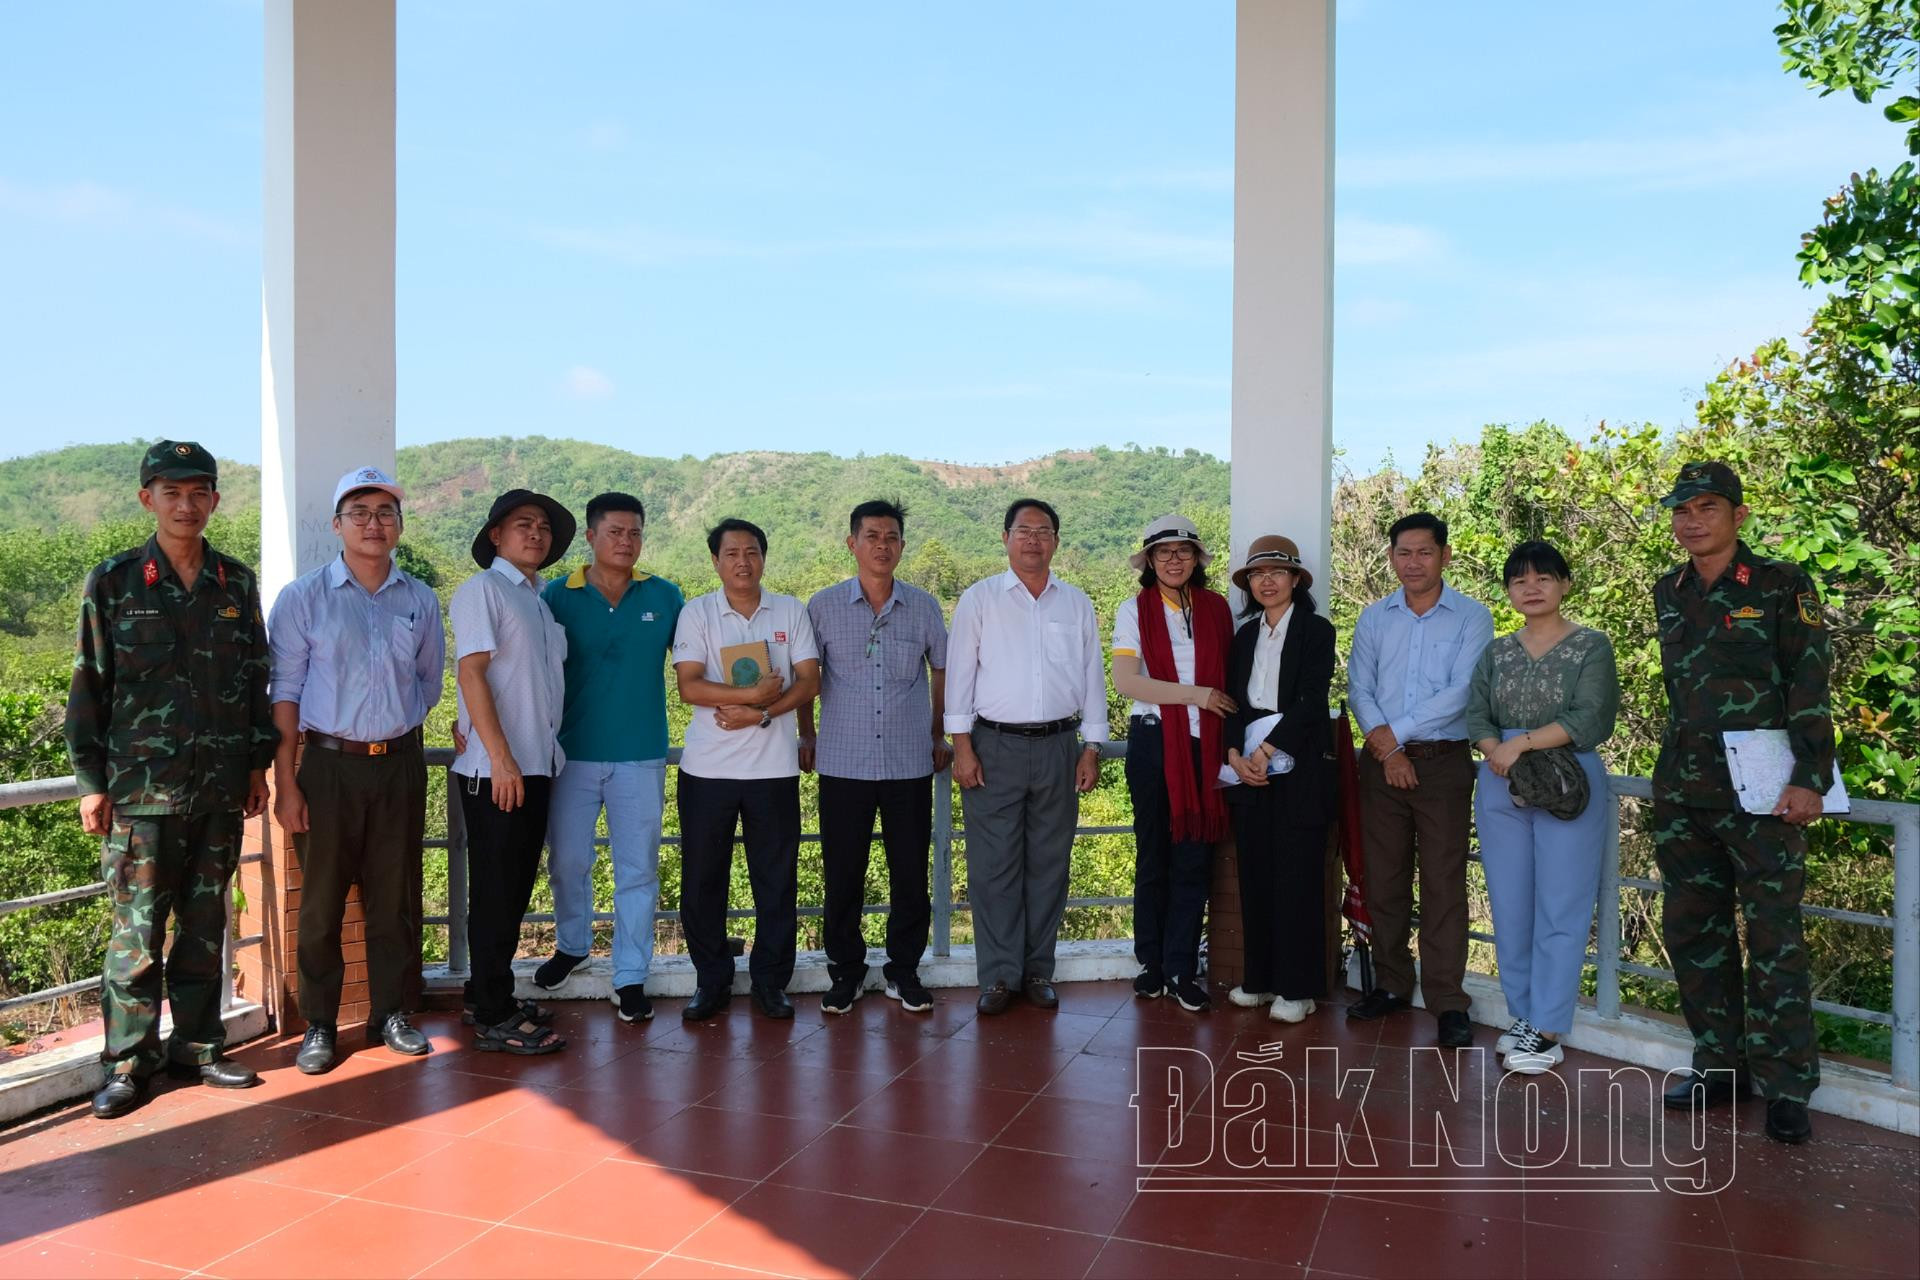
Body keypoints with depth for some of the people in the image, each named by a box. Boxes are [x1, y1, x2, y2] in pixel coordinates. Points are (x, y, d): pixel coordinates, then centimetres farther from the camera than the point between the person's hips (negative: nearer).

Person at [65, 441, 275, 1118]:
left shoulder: (237, 583, 8)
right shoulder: (113, 581, 0)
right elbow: (88, 685, 1)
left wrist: (260, 763, 9)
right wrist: (91, 781, -3)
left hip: (222, 787, 3)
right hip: (141, 786, -3)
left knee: (206, 922, 10)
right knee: (138, 928, 1)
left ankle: (197, 1043, 22)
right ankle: (128, 1061, 13)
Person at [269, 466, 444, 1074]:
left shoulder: (421, 600, 6)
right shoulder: (303, 597, -2)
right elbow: (284, 693, -4)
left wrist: (396, 725, 8)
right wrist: (286, 782, -8)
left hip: (400, 764, 3)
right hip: (330, 765, -2)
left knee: (395, 897, 8)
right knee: (322, 899, 4)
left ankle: (390, 1013, 22)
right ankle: (318, 1025, 17)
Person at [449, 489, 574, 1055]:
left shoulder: (539, 601, 18)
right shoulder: (482, 589, -6)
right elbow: (471, 672, -14)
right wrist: (500, 757, -20)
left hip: (537, 765, 8)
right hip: (496, 769, -8)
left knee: (516, 886, 14)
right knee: (495, 891, -2)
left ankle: (492, 994, 27)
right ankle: (493, 1020, 5)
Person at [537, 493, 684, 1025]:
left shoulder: (664, 597, 2)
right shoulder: (557, 596, 0)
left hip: (642, 756, 0)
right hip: (574, 754, 0)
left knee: (638, 870, 4)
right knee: (567, 861, 11)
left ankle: (631, 977, 16)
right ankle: (572, 945, 37)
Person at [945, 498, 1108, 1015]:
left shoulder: (1077, 603, 11)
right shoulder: (979, 599, 4)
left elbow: (1092, 676, 12)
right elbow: (960, 673, 1)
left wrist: (1092, 749, 6)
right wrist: (962, 746, -6)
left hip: (1057, 747, 3)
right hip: (995, 746, -2)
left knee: (1049, 864, 7)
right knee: (993, 866, -1)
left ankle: (1038, 971, 18)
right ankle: (998, 976, 9)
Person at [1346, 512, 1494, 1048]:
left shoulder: (1472, 617, 0)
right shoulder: (1373, 618, 11)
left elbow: (1462, 691, -10)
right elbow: (1358, 688, 4)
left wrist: (1397, 730, -11)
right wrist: (1386, 749, -10)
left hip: (1443, 761, -3)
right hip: (1382, 760, 3)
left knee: (1443, 882, -3)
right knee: (1383, 878, 7)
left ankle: (1447, 1002, 3)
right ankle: (1390, 985, 19)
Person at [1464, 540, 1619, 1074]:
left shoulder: (1591, 646, -1)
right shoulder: (1497, 653, 12)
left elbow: (1591, 719, -13)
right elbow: (1476, 716, 4)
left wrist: (1523, 742, -18)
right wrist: (1497, 751, -16)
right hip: (1501, 789, 4)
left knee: (1560, 909, -3)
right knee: (1510, 906, 7)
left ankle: (1548, 1030, 4)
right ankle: (1523, 1013, 20)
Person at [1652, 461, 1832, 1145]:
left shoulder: (1782, 585, -3)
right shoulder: (1668, 593, 12)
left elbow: (1810, 687, -7)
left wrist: (1810, 779, -15)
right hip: (1681, 794, 6)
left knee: (1773, 936, -2)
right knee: (1692, 930, 10)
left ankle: (1786, 1087, 8)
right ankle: (1718, 1067, 22)